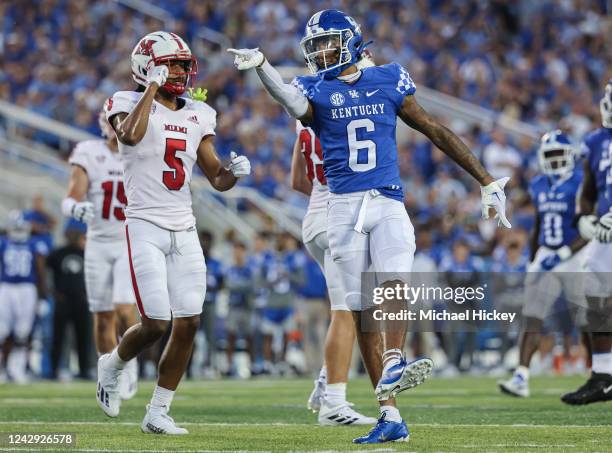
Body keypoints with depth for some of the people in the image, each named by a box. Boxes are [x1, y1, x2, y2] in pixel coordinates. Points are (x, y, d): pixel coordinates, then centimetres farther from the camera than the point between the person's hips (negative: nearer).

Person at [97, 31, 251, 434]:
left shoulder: (198, 116, 12)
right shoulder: (130, 105, -4)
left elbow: (217, 178, 14)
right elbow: (131, 135, -29)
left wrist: (235, 172, -9)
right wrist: (152, 87, -18)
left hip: (184, 230, 6)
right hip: (146, 228, -6)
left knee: (189, 324, -1)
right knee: (156, 323, -13)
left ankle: (158, 413, 10)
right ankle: (112, 366, 19)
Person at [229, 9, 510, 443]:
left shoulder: (388, 82, 10)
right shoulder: (317, 90, 6)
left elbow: (438, 133, 14)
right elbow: (295, 105, -20)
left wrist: (487, 181, 15)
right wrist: (262, 66, -40)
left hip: (388, 203, 0)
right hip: (345, 207, 0)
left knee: (393, 284, -26)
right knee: (363, 311, -1)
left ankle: (392, 365, -47)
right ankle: (391, 416, 0)